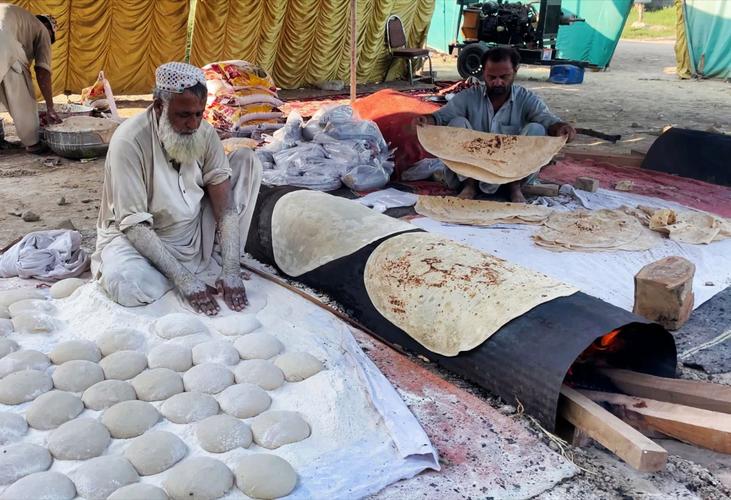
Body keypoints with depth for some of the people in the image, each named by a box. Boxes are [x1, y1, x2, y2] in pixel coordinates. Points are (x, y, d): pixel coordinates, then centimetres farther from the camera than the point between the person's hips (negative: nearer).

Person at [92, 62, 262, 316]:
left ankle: (218, 261, -7)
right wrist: (183, 278, -31)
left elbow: (225, 204, -15)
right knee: (125, 284, -37)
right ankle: (204, 269, -8)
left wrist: (231, 270, -25)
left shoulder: (205, 132, -11)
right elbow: (134, 224, -26)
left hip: (196, 232, 5)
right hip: (141, 237, -4)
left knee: (246, 159, -7)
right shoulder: (129, 141, -25)